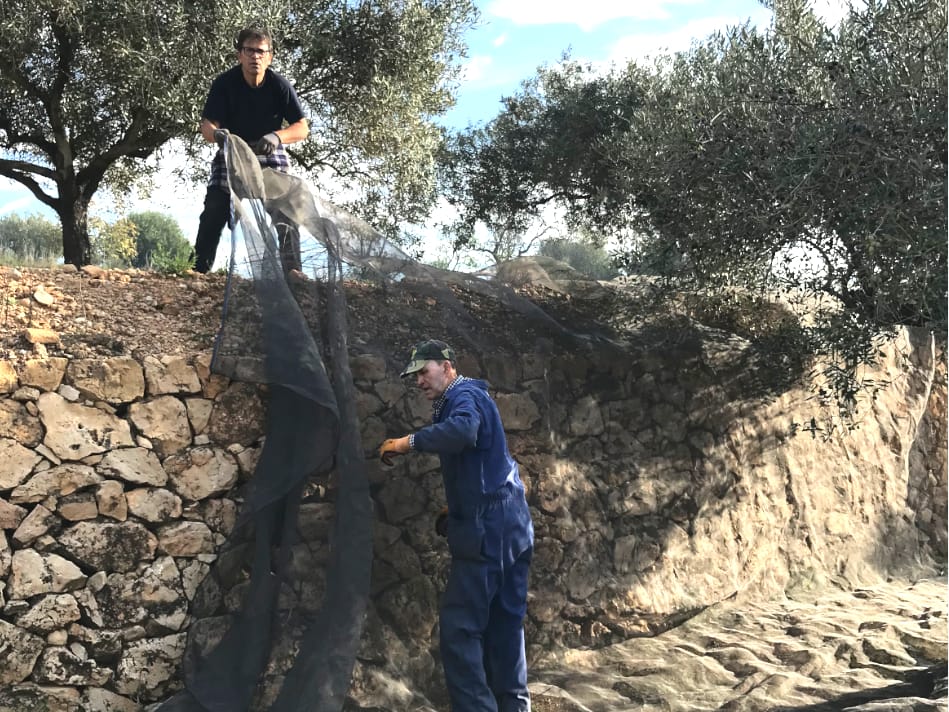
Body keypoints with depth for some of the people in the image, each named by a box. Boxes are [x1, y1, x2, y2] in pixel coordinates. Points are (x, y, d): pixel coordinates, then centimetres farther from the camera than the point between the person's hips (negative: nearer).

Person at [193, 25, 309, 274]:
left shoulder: (280, 86, -16)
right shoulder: (224, 83, -16)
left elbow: (302, 128, -16)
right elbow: (207, 125, -18)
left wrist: (277, 136, -36)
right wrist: (216, 133, -43)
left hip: (270, 155, 0)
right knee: (214, 213, -11)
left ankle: (292, 271, -8)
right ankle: (199, 269, -7)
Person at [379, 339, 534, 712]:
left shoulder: (465, 396, -10)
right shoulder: (467, 398, 21)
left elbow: (462, 430, -36)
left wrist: (409, 441, -27)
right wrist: (456, 508, 21)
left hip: (488, 528, -11)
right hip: (510, 525, 11)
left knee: (458, 626, -8)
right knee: (504, 622, 16)